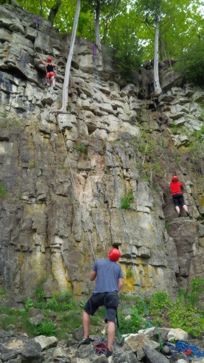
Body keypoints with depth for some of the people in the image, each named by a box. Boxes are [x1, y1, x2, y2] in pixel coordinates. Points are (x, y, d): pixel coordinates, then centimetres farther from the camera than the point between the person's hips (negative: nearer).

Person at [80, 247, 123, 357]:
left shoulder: (98, 262, 11)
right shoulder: (118, 267, 15)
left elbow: (91, 278, 19)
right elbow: (120, 284, 9)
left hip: (98, 293, 0)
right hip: (112, 294, 1)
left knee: (86, 311, 22)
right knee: (111, 321, -5)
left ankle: (86, 338, 14)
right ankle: (109, 349, -16)